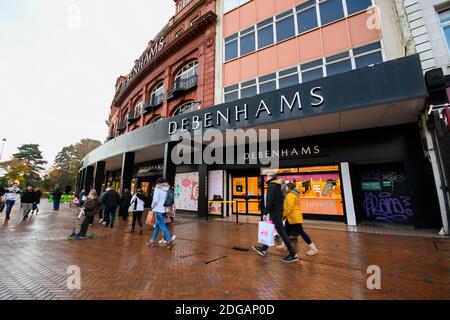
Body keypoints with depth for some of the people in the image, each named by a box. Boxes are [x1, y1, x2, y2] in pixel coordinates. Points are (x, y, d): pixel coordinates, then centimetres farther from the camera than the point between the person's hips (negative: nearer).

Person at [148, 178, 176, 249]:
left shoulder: (158, 189, -6)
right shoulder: (168, 189, 8)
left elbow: (155, 200, -13)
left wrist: (153, 206, 3)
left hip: (158, 210, -6)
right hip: (164, 210, 6)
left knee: (162, 226, -6)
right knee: (157, 225, 19)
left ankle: (170, 239, -15)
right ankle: (153, 240, 28)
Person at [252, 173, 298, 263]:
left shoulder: (271, 186, -16)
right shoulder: (277, 186, 13)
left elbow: (269, 201, -24)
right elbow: (282, 198, 19)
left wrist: (266, 212, -20)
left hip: (275, 214, -10)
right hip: (278, 212, 10)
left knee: (282, 233, -2)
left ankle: (293, 255, 6)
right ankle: (263, 249, 27)